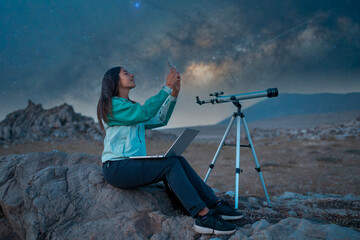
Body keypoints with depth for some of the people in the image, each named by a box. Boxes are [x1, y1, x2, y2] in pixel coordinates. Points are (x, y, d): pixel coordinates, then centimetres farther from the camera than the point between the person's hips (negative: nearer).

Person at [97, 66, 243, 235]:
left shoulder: (131, 106, 23)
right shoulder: (112, 105, -6)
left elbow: (160, 119, 18)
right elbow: (145, 112, -20)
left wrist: (174, 94, 9)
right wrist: (167, 87, -15)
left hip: (133, 164, 8)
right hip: (116, 168, -8)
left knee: (178, 161, -11)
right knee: (171, 164, -24)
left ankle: (214, 204, -14)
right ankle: (203, 217, -29)